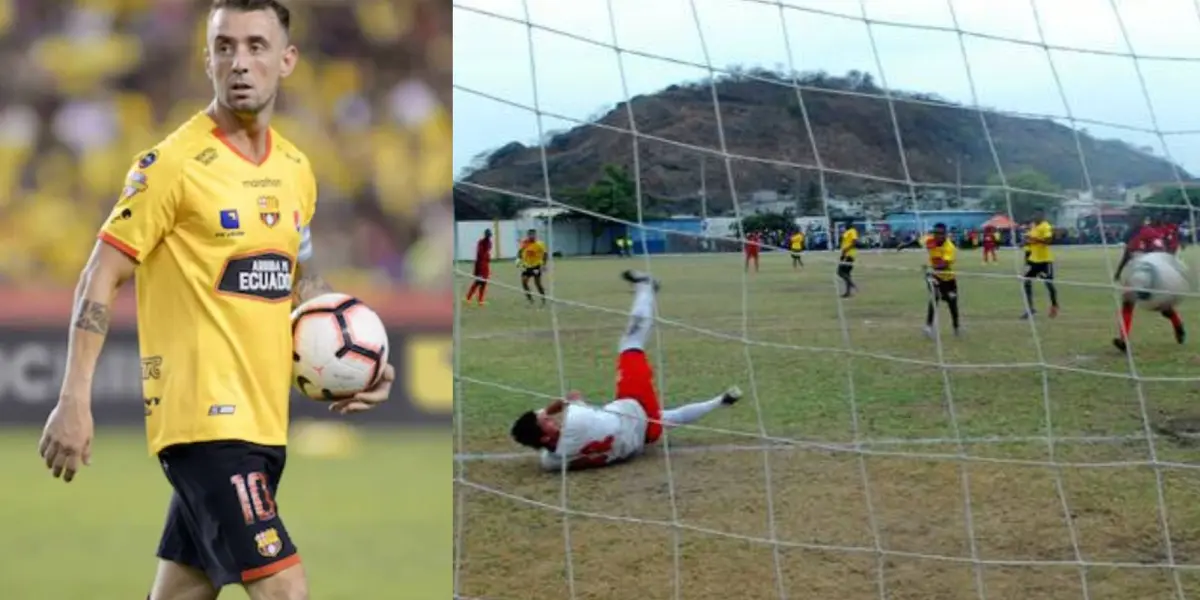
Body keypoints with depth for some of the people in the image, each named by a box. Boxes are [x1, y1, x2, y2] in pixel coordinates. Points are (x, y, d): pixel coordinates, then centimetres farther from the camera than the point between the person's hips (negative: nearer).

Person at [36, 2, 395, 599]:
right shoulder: (174, 162, -10)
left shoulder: (296, 168, 11)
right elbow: (101, 278, -9)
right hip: (201, 415, -7)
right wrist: (74, 401, -17)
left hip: (264, 417, 7)